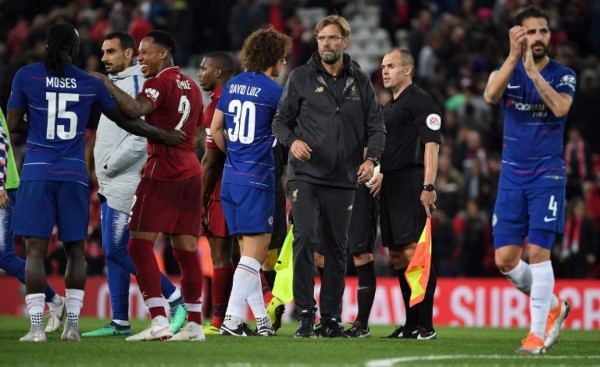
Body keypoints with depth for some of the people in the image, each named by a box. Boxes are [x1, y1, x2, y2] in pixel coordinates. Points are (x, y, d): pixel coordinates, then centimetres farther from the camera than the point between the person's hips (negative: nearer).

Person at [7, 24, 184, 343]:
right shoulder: (90, 83, 4)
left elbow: (14, 124, 1)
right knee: (75, 248, 11)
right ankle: (72, 325, 5)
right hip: (74, 175, 2)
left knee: (35, 248, -2)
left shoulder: (26, 76, -1)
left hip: (37, 172, -1)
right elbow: (125, 121, 13)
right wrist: (163, 135, 26)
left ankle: (36, 326, -9)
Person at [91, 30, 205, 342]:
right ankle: (194, 324, 8)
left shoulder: (160, 82, -8)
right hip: (190, 172, 9)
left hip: (162, 174, -9)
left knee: (140, 244, -7)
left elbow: (136, 109, -28)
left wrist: (107, 84, -21)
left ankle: (158, 321, -16)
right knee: (186, 248, 9)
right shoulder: (191, 86, 19)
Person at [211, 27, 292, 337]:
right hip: (257, 180, -7)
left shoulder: (232, 85, 11)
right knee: (255, 252, -6)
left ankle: (261, 319, 14)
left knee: (248, 251, 12)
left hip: (231, 177, 7)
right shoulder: (273, 91, -9)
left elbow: (216, 130, 16)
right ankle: (231, 320, -15)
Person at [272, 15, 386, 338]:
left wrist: (371, 158, -6)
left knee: (337, 249, 7)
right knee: (304, 238, -17)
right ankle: (305, 315, -11)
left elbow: (376, 126, 11)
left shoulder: (360, 82, 10)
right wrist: (292, 141, -15)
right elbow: (281, 119, 6)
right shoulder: (301, 78, 4)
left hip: (343, 181, 3)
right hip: (305, 176, -3)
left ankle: (331, 319, 14)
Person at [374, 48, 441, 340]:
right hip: (390, 186, 10)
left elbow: (431, 144, -13)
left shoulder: (420, 100, -6)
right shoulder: (389, 107, 22)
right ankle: (411, 324, 14)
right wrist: (380, 175, 17)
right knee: (397, 257, 9)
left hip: (411, 184, -10)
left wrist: (428, 187, -20)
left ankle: (426, 325, -14)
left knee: (413, 253, -15)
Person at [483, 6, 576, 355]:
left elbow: (560, 107, -22)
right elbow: (490, 95, -18)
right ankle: (553, 306, 23)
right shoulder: (508, 71, 5)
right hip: (512, 175, 3)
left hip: (547, 175, -3)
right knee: (505, 259, 1)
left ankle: (538, 333, -5)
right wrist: (514, 56, -28)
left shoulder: (563, 75, 0)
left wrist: (532, 70, -26)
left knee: (538, 252, -12)